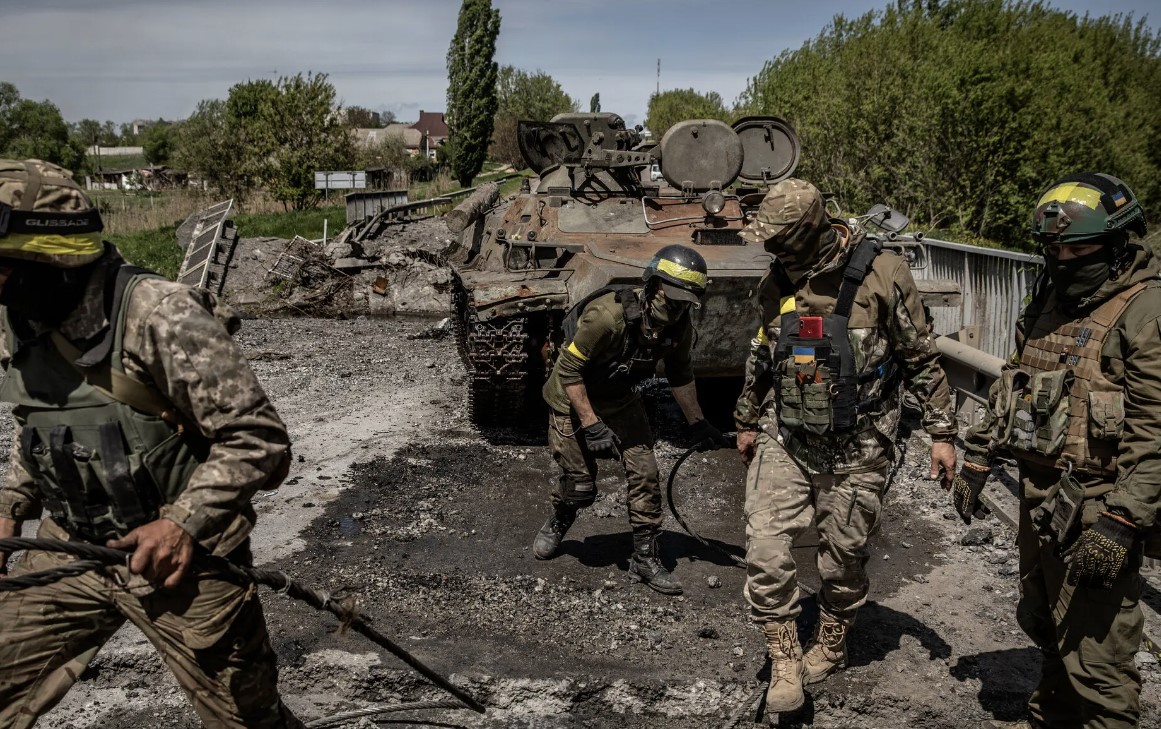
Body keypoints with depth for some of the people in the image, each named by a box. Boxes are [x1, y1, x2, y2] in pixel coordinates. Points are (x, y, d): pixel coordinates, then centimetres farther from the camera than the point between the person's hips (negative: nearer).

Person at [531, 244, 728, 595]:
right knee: (580, 486, 2)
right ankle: (558, 523, 37)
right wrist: (590, 424, -28)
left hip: (620, 399, 5)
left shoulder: (680, 326, -17)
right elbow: (569, 369, -28)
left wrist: (697, 423, 7)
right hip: (574, 398, -5)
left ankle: (645, 559, 10)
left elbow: (680, 374, 3)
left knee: (645, 475, -5)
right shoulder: (609, 315, -37)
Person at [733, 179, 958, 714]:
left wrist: (941, 432, -3)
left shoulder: (881, 274, -11)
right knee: (764, 545, -8)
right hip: (785, 438, 4)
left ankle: (830, 647, 34)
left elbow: (922, 358, -3)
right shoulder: (776, 281, 3)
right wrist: (747, 420, 24)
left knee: (842, 557, 9)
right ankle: (785, 660, 7)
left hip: (856, 448, -3)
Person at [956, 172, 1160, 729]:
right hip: (1038, 494, 8)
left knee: (1094, 653, -1)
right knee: (1047, 626, 23)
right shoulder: (1050, 298, 11)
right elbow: (1012, 384, 19)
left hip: (1096, 508, -8)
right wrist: (977, 460, 16)